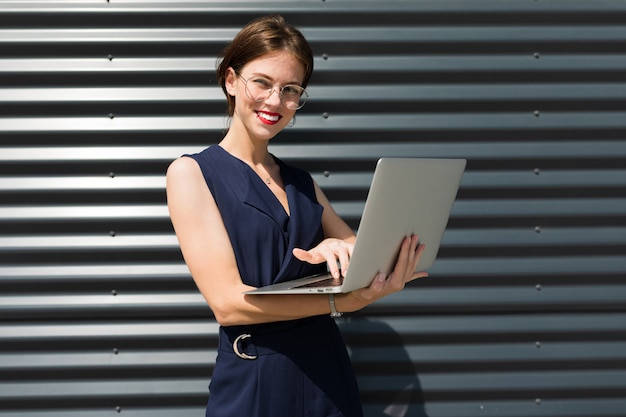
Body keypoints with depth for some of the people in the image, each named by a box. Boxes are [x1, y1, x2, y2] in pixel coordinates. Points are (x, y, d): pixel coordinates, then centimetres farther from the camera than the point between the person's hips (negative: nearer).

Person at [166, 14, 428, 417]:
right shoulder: (191, 172, -5)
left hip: (329, 375, 5)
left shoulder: (302, 182, 11)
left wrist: (342, 247, -17)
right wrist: (344, 300, -25)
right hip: (253, 384, -5)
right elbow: (227, 302, -15)